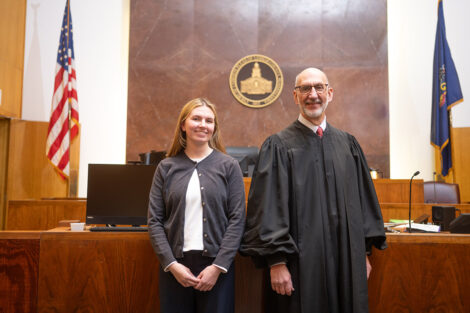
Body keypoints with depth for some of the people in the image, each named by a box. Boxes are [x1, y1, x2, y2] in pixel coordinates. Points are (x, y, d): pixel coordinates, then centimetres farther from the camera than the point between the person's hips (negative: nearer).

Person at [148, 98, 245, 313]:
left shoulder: (229, 166, 1)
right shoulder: (166, 167, 4)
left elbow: (237, 220, -4)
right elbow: (154, 221, 2)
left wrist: (218, 266, -10)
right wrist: (171, 264, -7)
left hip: (217, 265, -1)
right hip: (175, 266, 1)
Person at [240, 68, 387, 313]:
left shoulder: (348, 144, 10)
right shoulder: (279, 146, -4)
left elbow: (364, 198, 12)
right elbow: (269, 207, -9)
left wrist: (364, 252, 9)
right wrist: (276, 262, -14)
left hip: (346, 262, 4)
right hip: (301, 263, -4)